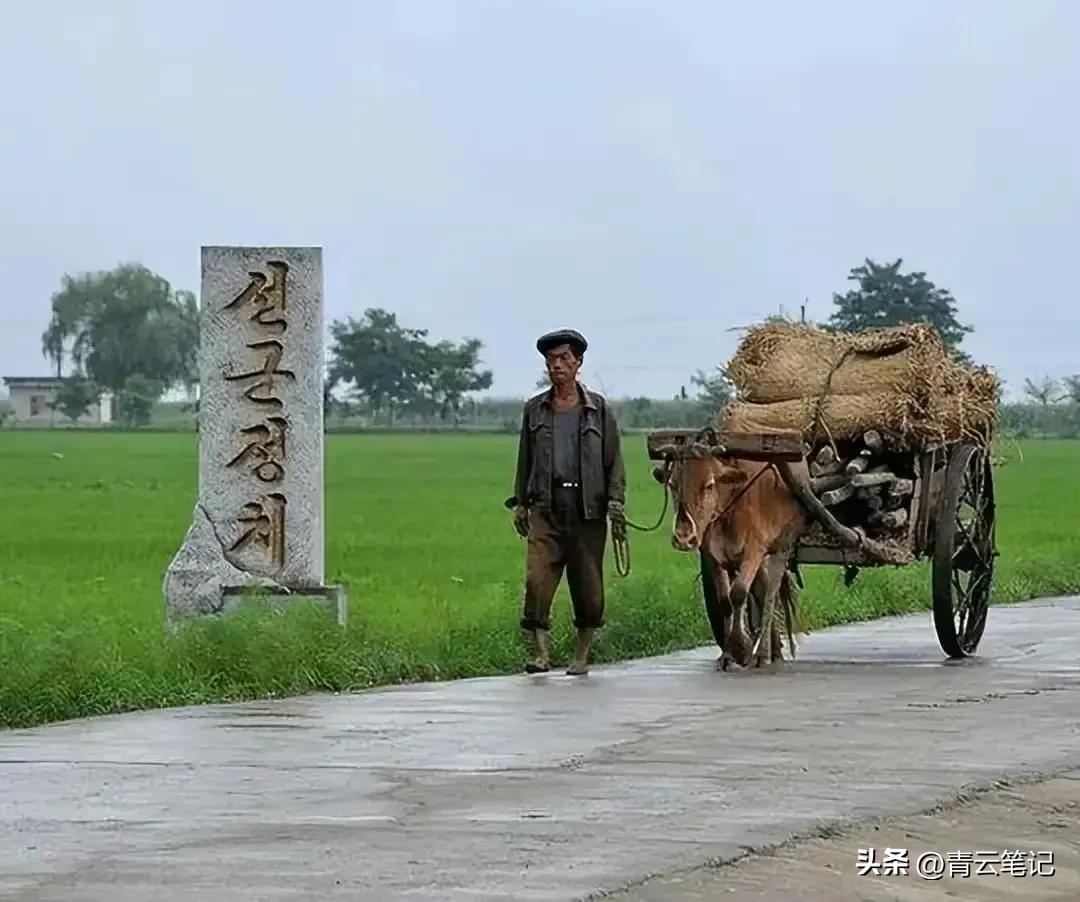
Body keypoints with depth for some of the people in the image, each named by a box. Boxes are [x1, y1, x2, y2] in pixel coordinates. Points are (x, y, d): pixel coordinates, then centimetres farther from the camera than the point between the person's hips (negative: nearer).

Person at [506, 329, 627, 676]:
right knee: (537, 578, -13)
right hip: (545, 508, 1)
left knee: (588, 584, 2)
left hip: (588, 508, -1)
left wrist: (616, 501, -4)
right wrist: (519, 502, 13)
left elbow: (614, 460, 7)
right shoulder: (534, 409, 13)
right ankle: (540, 652, -11)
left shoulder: (598, 409, 7)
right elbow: (525, 460, 18)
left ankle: (582, 656, 14)